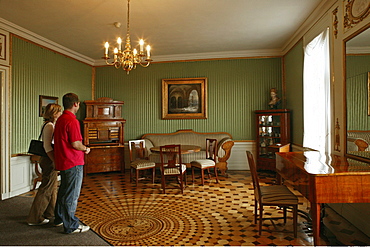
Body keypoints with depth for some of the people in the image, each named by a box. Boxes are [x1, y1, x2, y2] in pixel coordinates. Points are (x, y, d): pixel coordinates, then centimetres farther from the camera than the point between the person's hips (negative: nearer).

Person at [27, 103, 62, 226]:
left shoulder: (50, 125, 12)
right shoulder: (49, 126, -18)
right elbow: (47, 147, -23)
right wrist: (55, 162, -23)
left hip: (49, 160, 10)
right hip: (49, 160, -10)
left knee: (53, 187, 19)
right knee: (46, 189, -1)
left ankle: (50, 212, 34)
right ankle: (35, 218, 11)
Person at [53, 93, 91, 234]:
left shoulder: (60, 120, 11)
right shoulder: (72, 121, -20)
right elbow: (76, 144, -23)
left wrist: (82, 149, 14)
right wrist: (85, 149, -4)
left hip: (63, 162, 10)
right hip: (73, 163, -10)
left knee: (64, 191, 22)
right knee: (72, 195, 1)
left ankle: (59, 219, 37)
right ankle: (71, 226, 13)